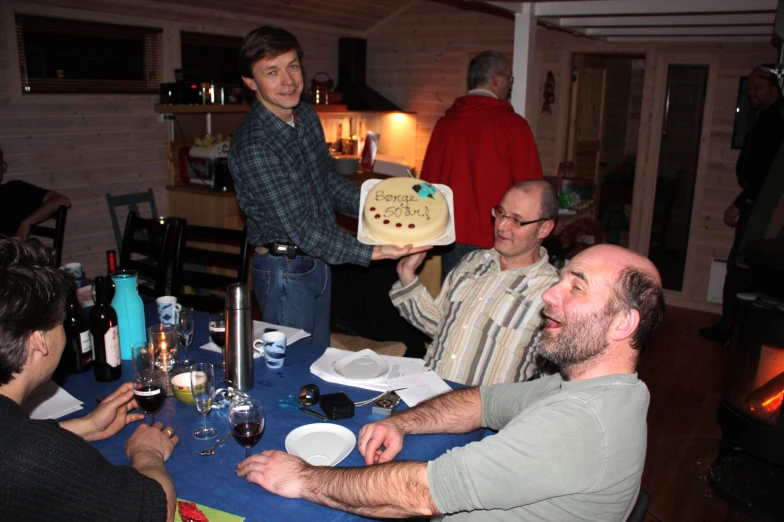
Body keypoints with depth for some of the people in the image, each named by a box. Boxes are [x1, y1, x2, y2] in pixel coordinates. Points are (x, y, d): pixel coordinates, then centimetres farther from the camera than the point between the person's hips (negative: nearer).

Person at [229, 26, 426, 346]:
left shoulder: (306, 116, 1)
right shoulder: (253, 148, -26)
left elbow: (331, 183, 11)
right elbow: (299, 230, -27)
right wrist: (372, 253, -33)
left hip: (318, 260, 8)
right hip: (285, 271, -8)